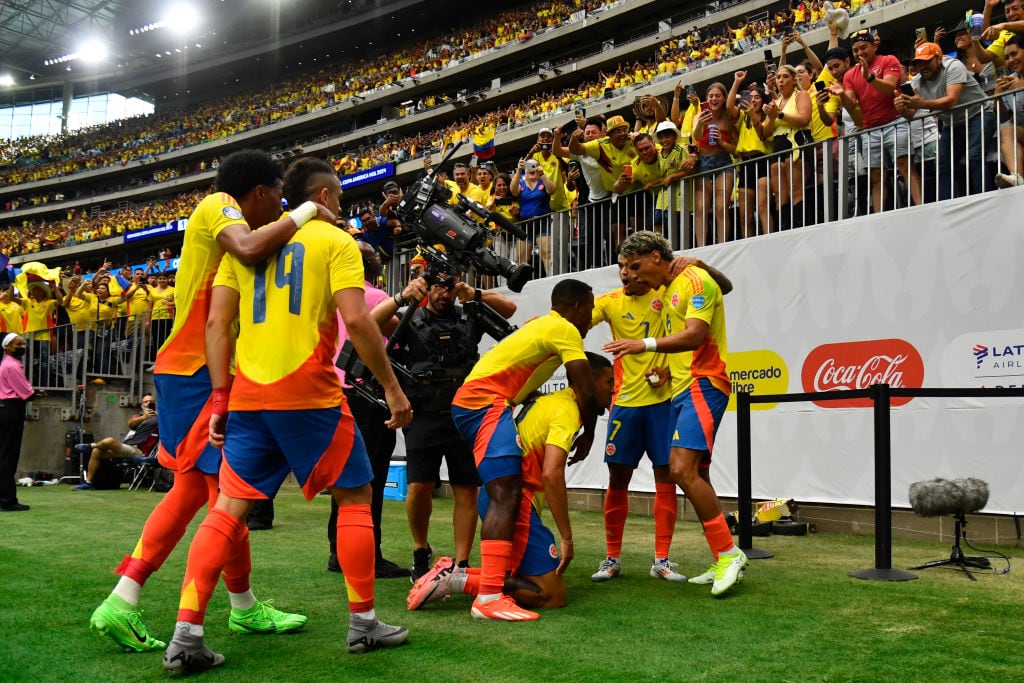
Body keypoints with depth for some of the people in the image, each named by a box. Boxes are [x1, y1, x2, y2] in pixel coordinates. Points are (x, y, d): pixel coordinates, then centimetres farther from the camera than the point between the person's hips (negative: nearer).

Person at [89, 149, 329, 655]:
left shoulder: (223, 218, 20)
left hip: (189, 371, 10)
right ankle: (244, 608, 14)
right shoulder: (219, 206, -9)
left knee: (192, 488, 14)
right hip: (201, 371, -10)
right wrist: (305, 213, -17)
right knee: (227, 491, 0)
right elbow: (250, 249, -31)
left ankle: (122, 604, 14)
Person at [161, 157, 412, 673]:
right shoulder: (335, 240, 1)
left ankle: (185, 634, 1)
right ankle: (363, 623, 15)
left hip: (248, 396, 5)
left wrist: (220, 398, 8)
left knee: (229, 508, 8)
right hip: (310, 394, -5)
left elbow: (217, 322, 7)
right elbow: (355, 320, -11)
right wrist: (392, 387, -5)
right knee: (354, 496, 10)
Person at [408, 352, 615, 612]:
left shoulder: (551, 400, 16)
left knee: (527, 576, 19)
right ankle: (458, 581, -15)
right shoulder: (566, 410, -12)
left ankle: (453, 572, 7)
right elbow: (551, 474, -24)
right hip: (514, 501, -10)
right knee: (553, 594, -8)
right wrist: (566, 537, -19)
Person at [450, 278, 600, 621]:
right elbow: (587, 393, -10)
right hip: (485, 402, -11)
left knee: (508, 491, 23)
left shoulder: (542, 325, 24)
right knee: (507, 494, -20)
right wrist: (588, 436, 6)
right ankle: (489, 597, -28)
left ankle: (495, 573, 32)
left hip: (471, 402, 11)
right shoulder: (565, 330, -4)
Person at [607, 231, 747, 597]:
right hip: (682, 389, 10)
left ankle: (729, 553, -11)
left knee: (682, 470, -21)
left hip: (703, 385, -10)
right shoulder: (668, 290, 20)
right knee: (696, 476, 9)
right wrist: (667, 370, 12)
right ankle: (724, 563, 16)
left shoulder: (695, 280, -8)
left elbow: (694, 335, -22)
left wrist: (646, 344, -30)